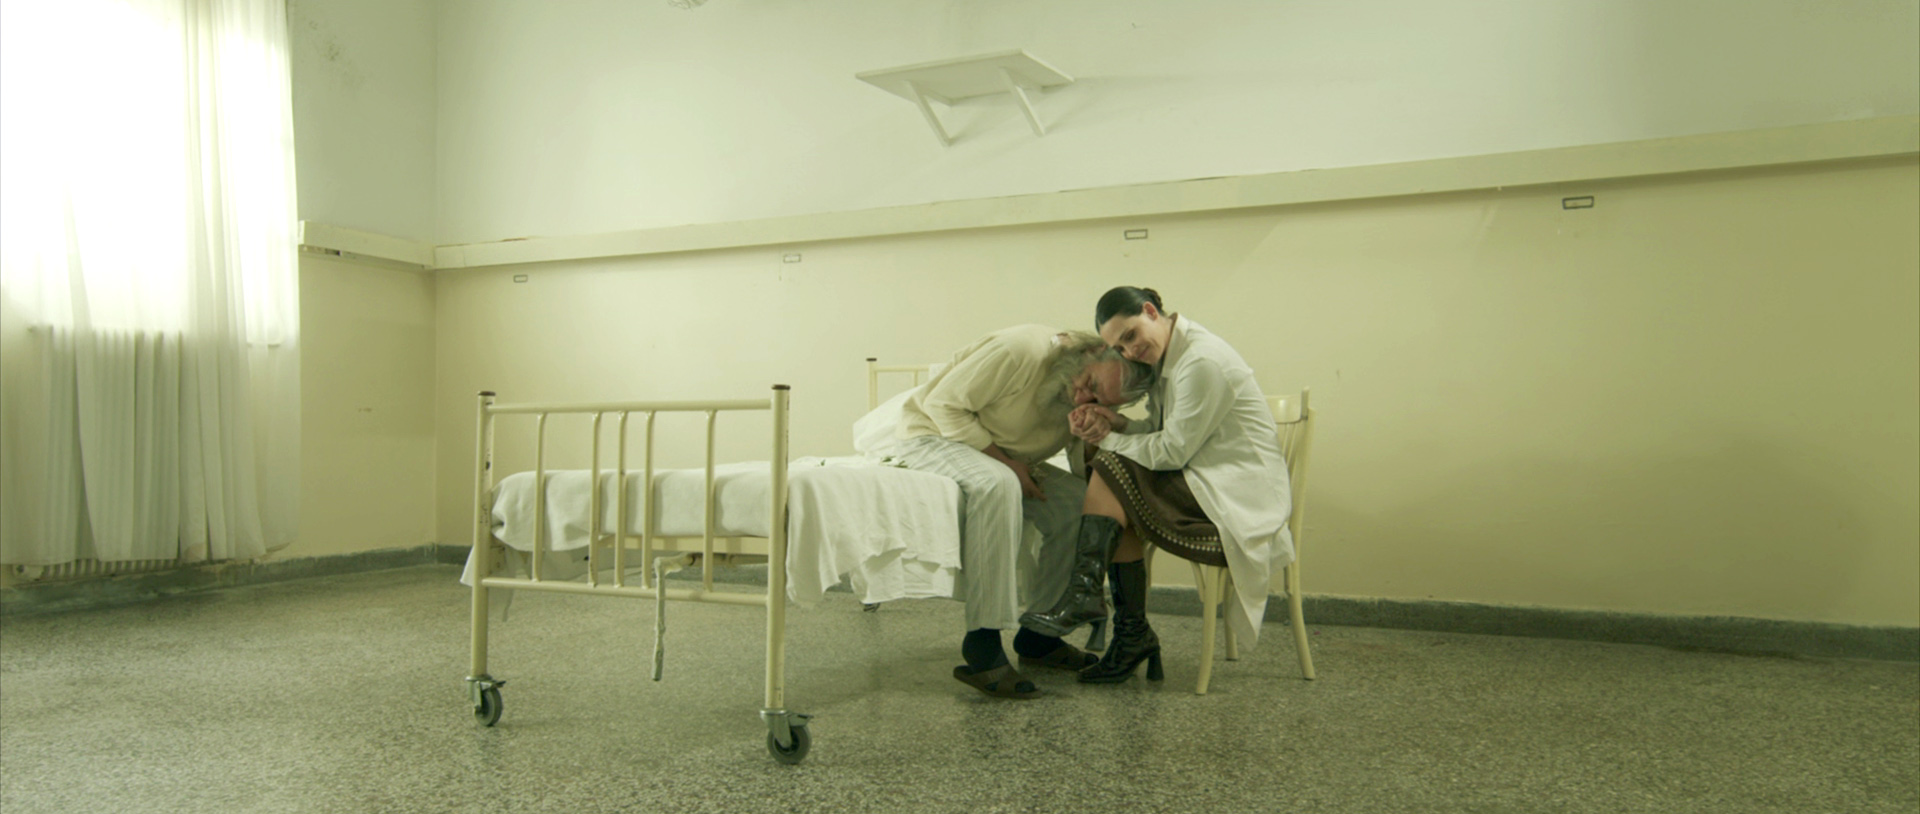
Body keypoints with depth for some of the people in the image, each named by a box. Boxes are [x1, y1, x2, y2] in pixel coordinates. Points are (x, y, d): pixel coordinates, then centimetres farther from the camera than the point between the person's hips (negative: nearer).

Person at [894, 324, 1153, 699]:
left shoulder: (1085, 400, -5)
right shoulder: (1019, 350, -27)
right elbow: (943, 404, -23)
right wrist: (1002, 459, -25)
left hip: (1003, 459, 7)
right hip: (931, 435, -7)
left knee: (1080, 501, -14)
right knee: (997, 484, -38)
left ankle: (1039, 636, -3)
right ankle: (983, 647, -37)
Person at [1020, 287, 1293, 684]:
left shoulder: (1203, 361, -19)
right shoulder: (1165, 357, 11)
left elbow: (1172, 451, -18)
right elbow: (1157, 430, 12)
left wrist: (1107, 438, -7)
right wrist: (1114, 422, -7)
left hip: (1237, 499, -10)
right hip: (1203, 487, 10)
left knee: (1111, 470, -18)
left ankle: (1084, 594, -13)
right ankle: (1132, 635, -3)